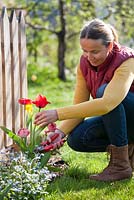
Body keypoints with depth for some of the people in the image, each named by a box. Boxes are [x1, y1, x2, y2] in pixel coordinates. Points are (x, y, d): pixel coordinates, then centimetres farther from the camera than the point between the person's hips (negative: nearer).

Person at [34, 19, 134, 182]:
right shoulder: (85, 63, -8)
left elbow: (107, 103, -43)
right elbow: (79, 105, -6)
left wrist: (58, 114, -45)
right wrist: (61, 131, -26)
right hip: (116, 119, 6)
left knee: (104, 91, -32)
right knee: (76, 138, -19)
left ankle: (121, 164, -26)